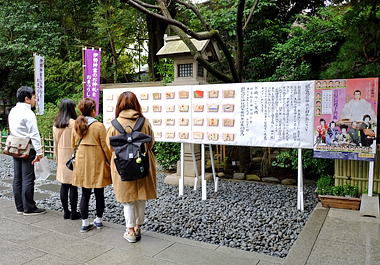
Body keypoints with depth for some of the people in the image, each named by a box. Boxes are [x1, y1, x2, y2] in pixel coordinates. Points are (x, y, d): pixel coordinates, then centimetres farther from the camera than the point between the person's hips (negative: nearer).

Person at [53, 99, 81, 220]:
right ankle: (73, 213, 7)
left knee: (64, 185, 11)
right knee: (73, 185, 0)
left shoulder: (56, 124, 6)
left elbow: (55, 143, 13)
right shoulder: (73, 123, -13)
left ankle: (66, 211, 19)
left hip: (61, 157, 6)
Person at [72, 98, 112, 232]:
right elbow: (106, 147, -9)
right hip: (97, 164, -4)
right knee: (99, 193, 10)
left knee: (85, 193, 11)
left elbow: (73, 145, 11)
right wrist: (111, 162, 3)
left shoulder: (76, 126, 1)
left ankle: (85, 223, 16)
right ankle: (98, 220, 24)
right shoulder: (99, 126, -13)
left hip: (81, 163, 4)